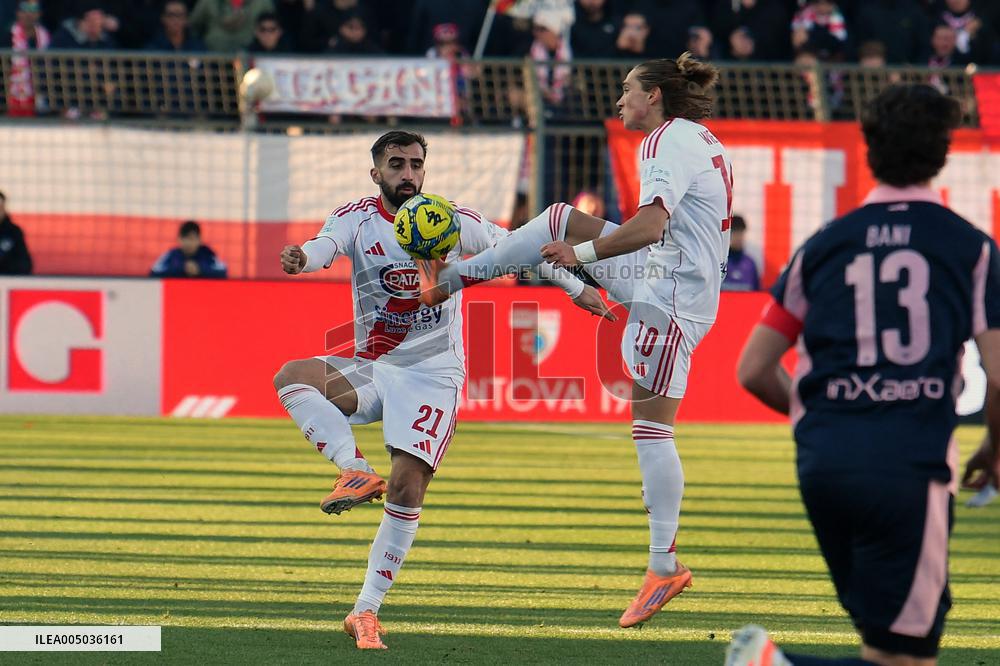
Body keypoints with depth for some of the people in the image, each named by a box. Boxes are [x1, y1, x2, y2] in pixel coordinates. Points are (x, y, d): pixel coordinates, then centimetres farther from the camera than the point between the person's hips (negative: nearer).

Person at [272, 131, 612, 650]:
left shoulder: (454, 221, -3)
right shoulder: (357, 219, -5)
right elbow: (326, 246, -27)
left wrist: (575, 287, 15)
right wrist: (301, 259, -52)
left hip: (433, 375, -2)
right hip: (370, 370, 2)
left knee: (407, 489, -15)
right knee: (291, 378, -27)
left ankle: (366, 611, -7)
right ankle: (356, 471, -32)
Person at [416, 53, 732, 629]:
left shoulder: (669, 142, -15)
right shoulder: (703, 142, 16)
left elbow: (649, 227, -30)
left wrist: (581, 253, -24)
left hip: (669, 299, -10)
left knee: (651, 428, -9)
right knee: (559, 220, 12)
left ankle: (666, 565, -8)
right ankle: (451, 278, 20)